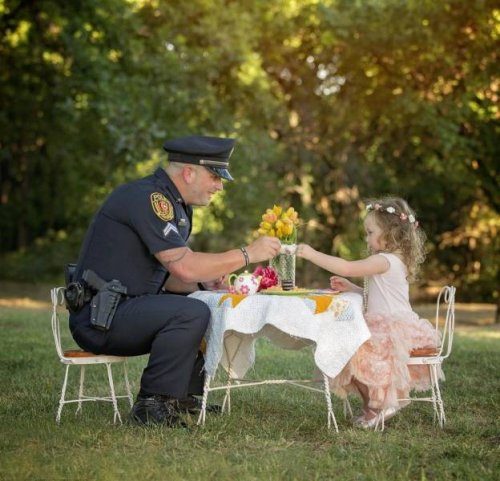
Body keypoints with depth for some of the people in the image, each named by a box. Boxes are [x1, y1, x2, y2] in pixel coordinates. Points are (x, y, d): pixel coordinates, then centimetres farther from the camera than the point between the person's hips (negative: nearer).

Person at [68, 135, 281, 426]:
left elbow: (167, 279, 15)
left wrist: (204, 281, -3)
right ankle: (153, 406, -17)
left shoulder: (173, 205, 15)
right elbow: (184, 266, -24)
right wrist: (247, 254, -16)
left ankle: (187, 396, 15)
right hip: (99, 318, -10)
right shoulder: (148, 198, -17)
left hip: (121, 309, 10)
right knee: (191, 313, -27)